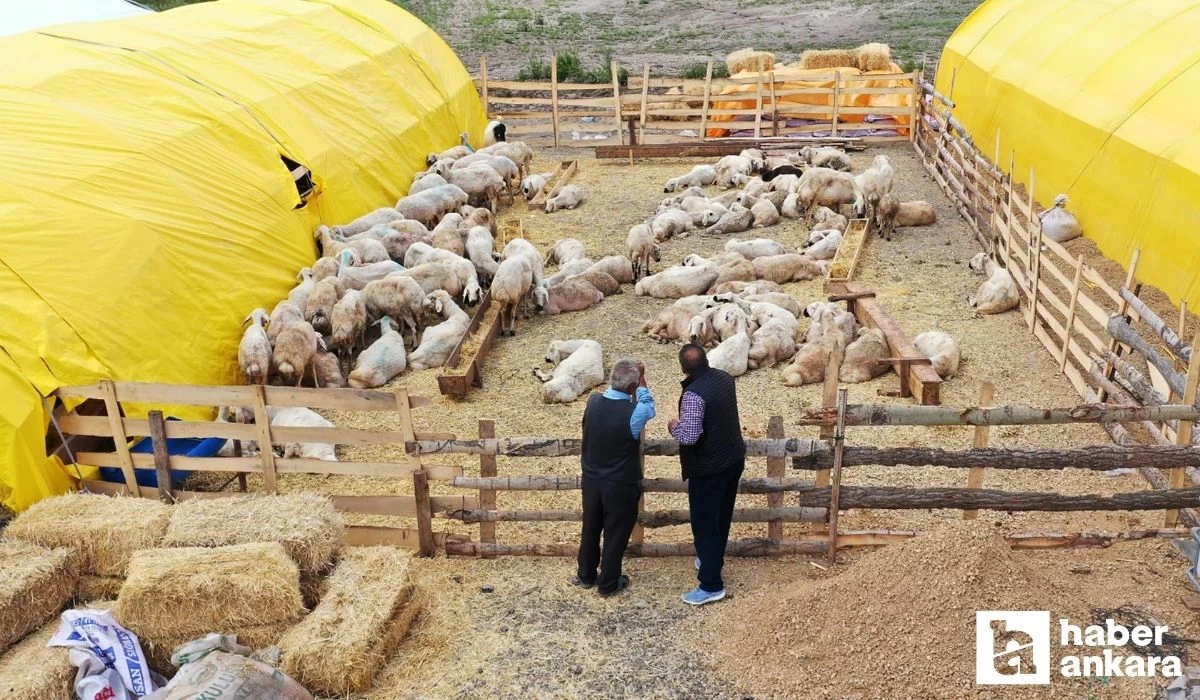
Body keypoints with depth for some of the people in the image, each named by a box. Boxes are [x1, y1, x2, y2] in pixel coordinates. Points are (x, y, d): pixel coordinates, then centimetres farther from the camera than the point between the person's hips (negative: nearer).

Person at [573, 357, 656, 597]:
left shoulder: (593, 402, -12)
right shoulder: (633, 413, -27)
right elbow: (649, 407, -2)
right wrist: (641, 380, 2)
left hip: (591, 480, 5)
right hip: (621, 485, -5)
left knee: (590, 529, 22)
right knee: (616, 534, 15)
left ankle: (586, 576, 40)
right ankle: (608, 584, 30)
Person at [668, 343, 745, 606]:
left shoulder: (694, 394, -27)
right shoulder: (724, 378, 0)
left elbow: (689, 437, -30)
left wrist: (674, 426, -10)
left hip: (709, 468, -8)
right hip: (734, 458, 9)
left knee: (704, 523, 3)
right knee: (721, 515, 24)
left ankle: (711, 585, 9)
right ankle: (713, 559, 43)